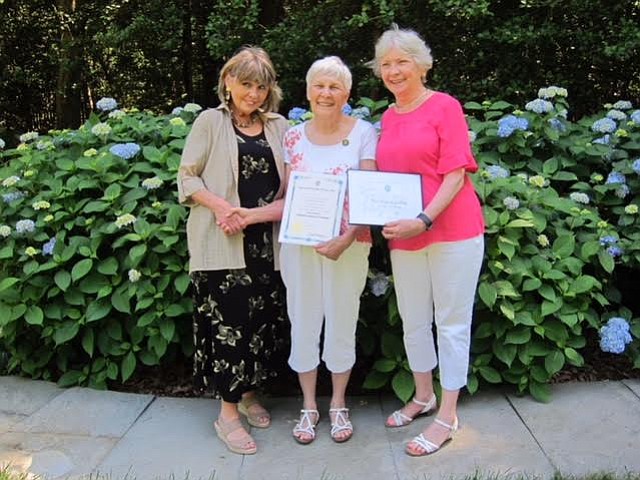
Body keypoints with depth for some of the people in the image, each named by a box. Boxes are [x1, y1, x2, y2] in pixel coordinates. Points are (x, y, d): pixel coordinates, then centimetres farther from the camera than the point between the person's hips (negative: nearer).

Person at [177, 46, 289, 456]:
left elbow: (289, 182, 12)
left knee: (265, 319, 8)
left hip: (267, 241, 4)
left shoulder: (279, 126, 11)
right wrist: (219, 205, -17)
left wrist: (260, 212, -5)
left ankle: (249, 394, 28)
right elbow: (187, 177, 0)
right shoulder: (211, 122, 2)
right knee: (230, 321, -5)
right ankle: (228, 412, 8)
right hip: (222, 242, -4)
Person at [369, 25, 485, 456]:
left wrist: (424, 220, -23)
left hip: (453, 230, -6)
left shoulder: (445, 106, -5)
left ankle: (448, 417, 15)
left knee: (451, 323, 3)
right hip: (404, 236, 6)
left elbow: (456, 173, -12)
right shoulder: (387, 118, 13)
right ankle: (423, 396, 35)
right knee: (413, 321, 15)